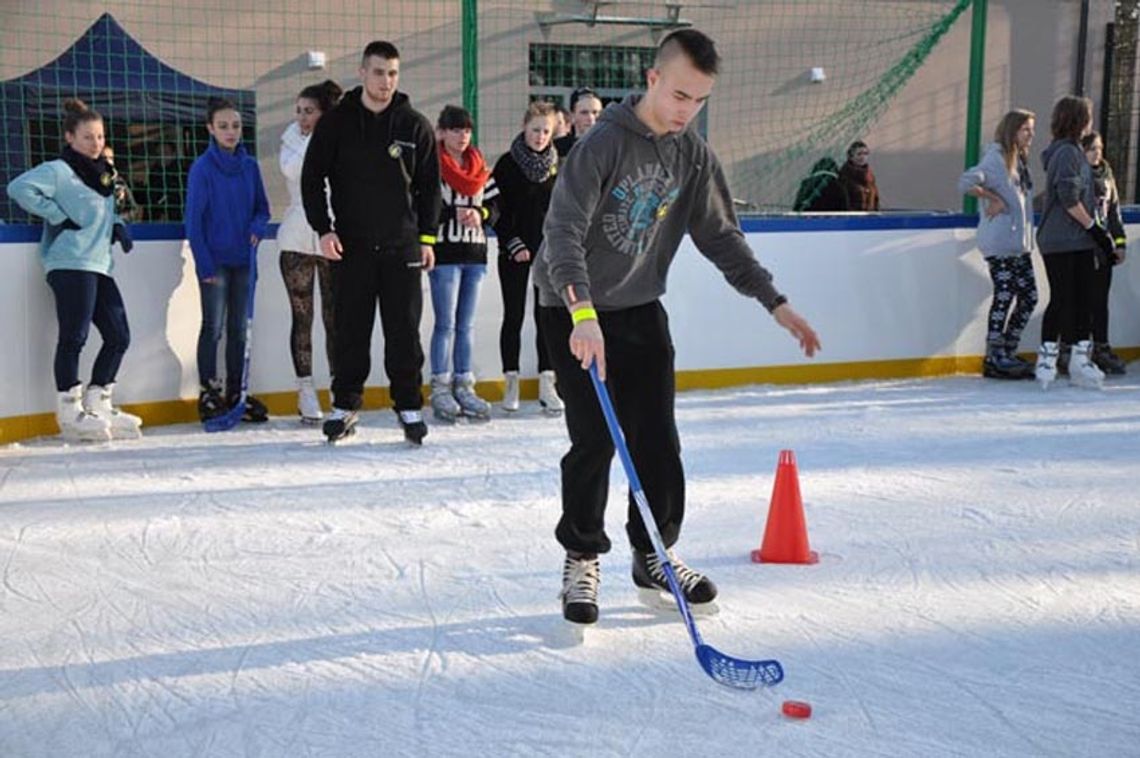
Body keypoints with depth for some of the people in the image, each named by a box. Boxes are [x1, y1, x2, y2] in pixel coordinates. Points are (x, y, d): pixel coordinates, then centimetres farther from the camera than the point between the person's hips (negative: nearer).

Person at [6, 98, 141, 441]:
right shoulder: (59, 171, -6)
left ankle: (98, 405, 17)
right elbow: (20, 188, -18)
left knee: (119, 336, 6)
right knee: (73, 337, -7)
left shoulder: (103, 172, 18)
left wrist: (117, 225, 10)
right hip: (70, 264, -8)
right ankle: (70, 413, 0)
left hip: (99, 265, 8)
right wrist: (58, 216, -16)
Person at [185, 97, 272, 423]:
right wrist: (204, 263, -13)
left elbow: (262, 207, 15)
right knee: (213, 327, -1)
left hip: (243, 259, 5)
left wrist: (258, 226, -8)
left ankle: (237, 394, 18)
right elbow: (193, 219, -9)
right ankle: (208, 393, 8)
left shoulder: (250, 166, 6)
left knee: (239, 329, 10)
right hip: (215, 259, -5)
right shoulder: (202, 167, -8)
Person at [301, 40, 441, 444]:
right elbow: (312, 178, 4)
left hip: (402, 247, 0)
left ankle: (409, 407, 12)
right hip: (351, 246, 0)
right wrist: (323, 228, -6)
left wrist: (427, 236, 4)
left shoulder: (415, 125, 4)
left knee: (404, 331, 3)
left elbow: (429, 184, 9)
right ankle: (345, 404, 16)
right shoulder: (335, 122, 2)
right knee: (350, 331, 5)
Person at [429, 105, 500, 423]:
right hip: (444, 253, -6)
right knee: (446, 324, -5)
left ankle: (464, 387, 16)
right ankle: (440, 389, 2)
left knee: (466, 324, 10)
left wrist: (480, 214, -7)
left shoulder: (479, 166, 14)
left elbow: (495, 204, 14)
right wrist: (454, 213, -21)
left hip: (475, 252, 6)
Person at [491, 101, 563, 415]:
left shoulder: (558, 165, 6)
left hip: (549, 251, 2)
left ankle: (547, 384, 5)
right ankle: (511, 383, 9)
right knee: (514, 316, 3)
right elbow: (498, 209, -4)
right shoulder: (507, 164, -3)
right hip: (514, 252, -2)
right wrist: (513, 244, -11)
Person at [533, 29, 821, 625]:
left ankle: (654, 556, 21)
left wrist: (774, 301, 0)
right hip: (576, 312, -5)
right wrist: (584, 313, -41)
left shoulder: (694, 156, 1)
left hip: (641, 310, 6)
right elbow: (564, 231, -28)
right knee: (595, 440, -7)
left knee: (658, 438, 4)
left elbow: (721, 237, 8)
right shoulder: (605, 143, -19)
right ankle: (581, 560, 11)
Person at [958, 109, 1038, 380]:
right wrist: (994, 199, -16)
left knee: (1028, 295, 9)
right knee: (1005, 294, -6)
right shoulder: (996, 157, -10)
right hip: (998, 241, -9)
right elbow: (966, 183, -22)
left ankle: (1007, 353, 17)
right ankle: (994, 357, 4)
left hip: (1019, 242, 9)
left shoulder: (1020, 160, 17)